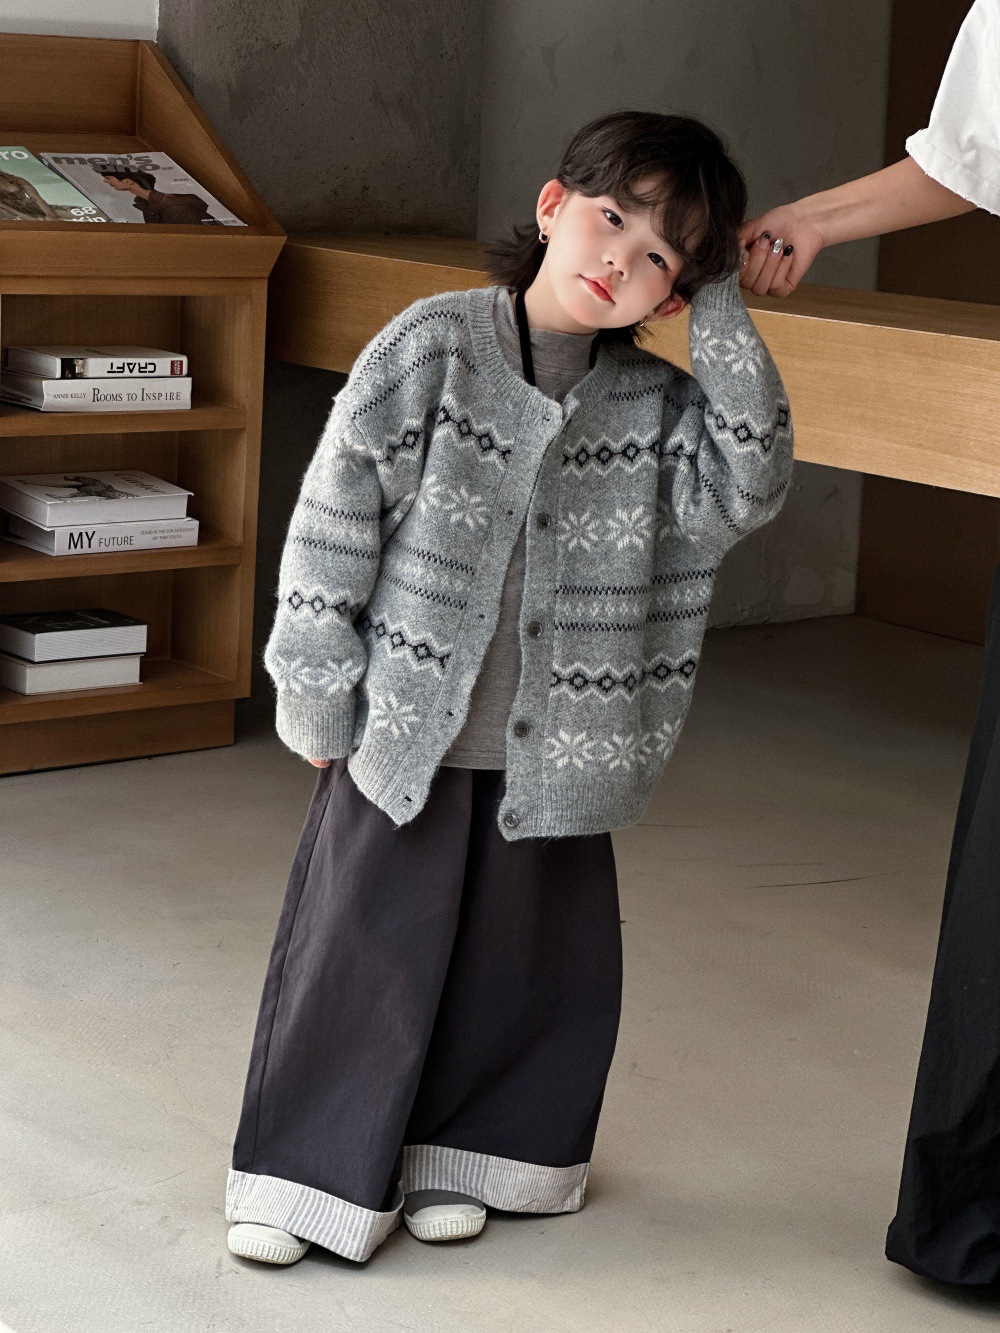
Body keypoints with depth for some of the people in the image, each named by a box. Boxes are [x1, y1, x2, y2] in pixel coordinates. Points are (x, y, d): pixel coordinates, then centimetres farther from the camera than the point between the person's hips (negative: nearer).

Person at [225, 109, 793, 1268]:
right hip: (407, 735, -4)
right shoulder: (432, 346, -10)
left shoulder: (653, 403, 2)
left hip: (552, 754, 4)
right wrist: (315, 694, -9)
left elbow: (746, 487, -13)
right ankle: (299, 1175, 19)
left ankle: (450, 1157, 30)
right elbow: (334, 516, -9)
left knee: (535, 963, 11)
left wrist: (722, 324, -13)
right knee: (361, 956, 4)